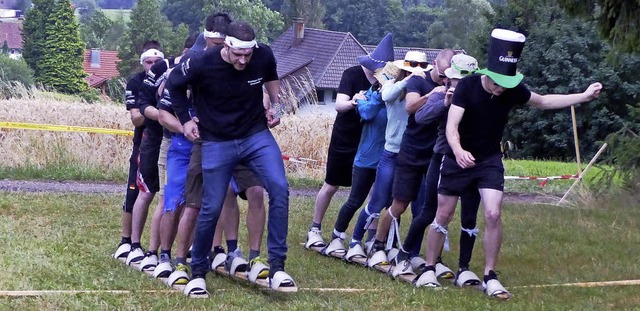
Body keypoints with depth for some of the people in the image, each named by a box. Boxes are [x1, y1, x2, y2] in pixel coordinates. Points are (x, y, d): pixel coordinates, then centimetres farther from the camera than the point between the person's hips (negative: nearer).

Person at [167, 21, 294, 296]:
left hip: (257, 135, 2)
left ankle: (276, 267, -9)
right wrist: (186, 120, 2)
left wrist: (275, 105, 3)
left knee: (279, 189, -17)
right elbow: (174, 85, 2)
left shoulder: (264, 56, -13)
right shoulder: (203, 64, -20)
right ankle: (198, 272, 19)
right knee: (212, 207, -1)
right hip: (217, 142, -2)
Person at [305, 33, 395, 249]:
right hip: (344, 140, -2)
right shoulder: (352, 74, -16)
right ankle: (315, 229, 23)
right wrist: (352, 102, -48)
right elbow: (339, 104, -26)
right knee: (331, 186, 8)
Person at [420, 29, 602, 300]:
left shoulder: (514, 90, -13)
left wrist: (584, 96, 0)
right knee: (443, 216, 5)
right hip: (459, 159, -2)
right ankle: (429, 269, 20)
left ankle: (490, 277, -2)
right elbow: (451, 125, -30)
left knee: (493, 215, -12)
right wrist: (458, 151, -51)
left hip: (490, 161, 2)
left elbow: (544, 101, 6)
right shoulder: (467, 86, -24)